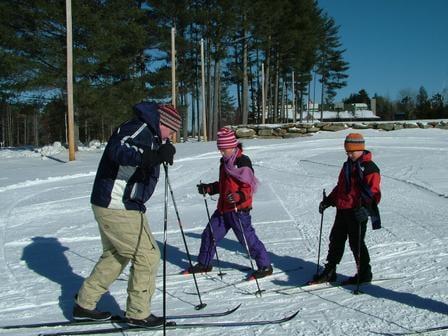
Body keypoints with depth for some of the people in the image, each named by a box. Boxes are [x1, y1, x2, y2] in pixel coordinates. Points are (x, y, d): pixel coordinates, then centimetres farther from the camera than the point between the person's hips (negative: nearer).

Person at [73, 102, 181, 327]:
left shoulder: (148, 134, 15)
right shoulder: (138, 129, -15)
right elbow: (118, 151, -35)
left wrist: (161, 151, 33)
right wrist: (153, 156, -48)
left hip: (109, 205, 11)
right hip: (118, 207, -11)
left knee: (115, 255, 23)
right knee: (147, 256, -1)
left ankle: (84, 304, 31)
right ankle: (138, 314, 10)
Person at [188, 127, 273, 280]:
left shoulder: (242, 162, -14)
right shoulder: (225, 162, 13)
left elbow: (249, 187, -18)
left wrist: (238, 197, -33)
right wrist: (208, 188, 14)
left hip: (238, 209, -9)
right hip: (223, 208, 9)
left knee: (248, 238, -3)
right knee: (209, 235, 12)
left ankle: (265, 266, 12)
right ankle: (204, 264, 28)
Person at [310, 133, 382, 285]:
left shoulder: (369, 168, -9)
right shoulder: (347, 165, 17)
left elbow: (373, 192, -17)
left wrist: (365, 207, -31)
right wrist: (328, 201, 18)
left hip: (357, 212, -8)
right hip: (342, 210, 8)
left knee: (356, 243, -1)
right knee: (336, 239, 11)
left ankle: (364, 273, 14)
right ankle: (329, 272, 21)